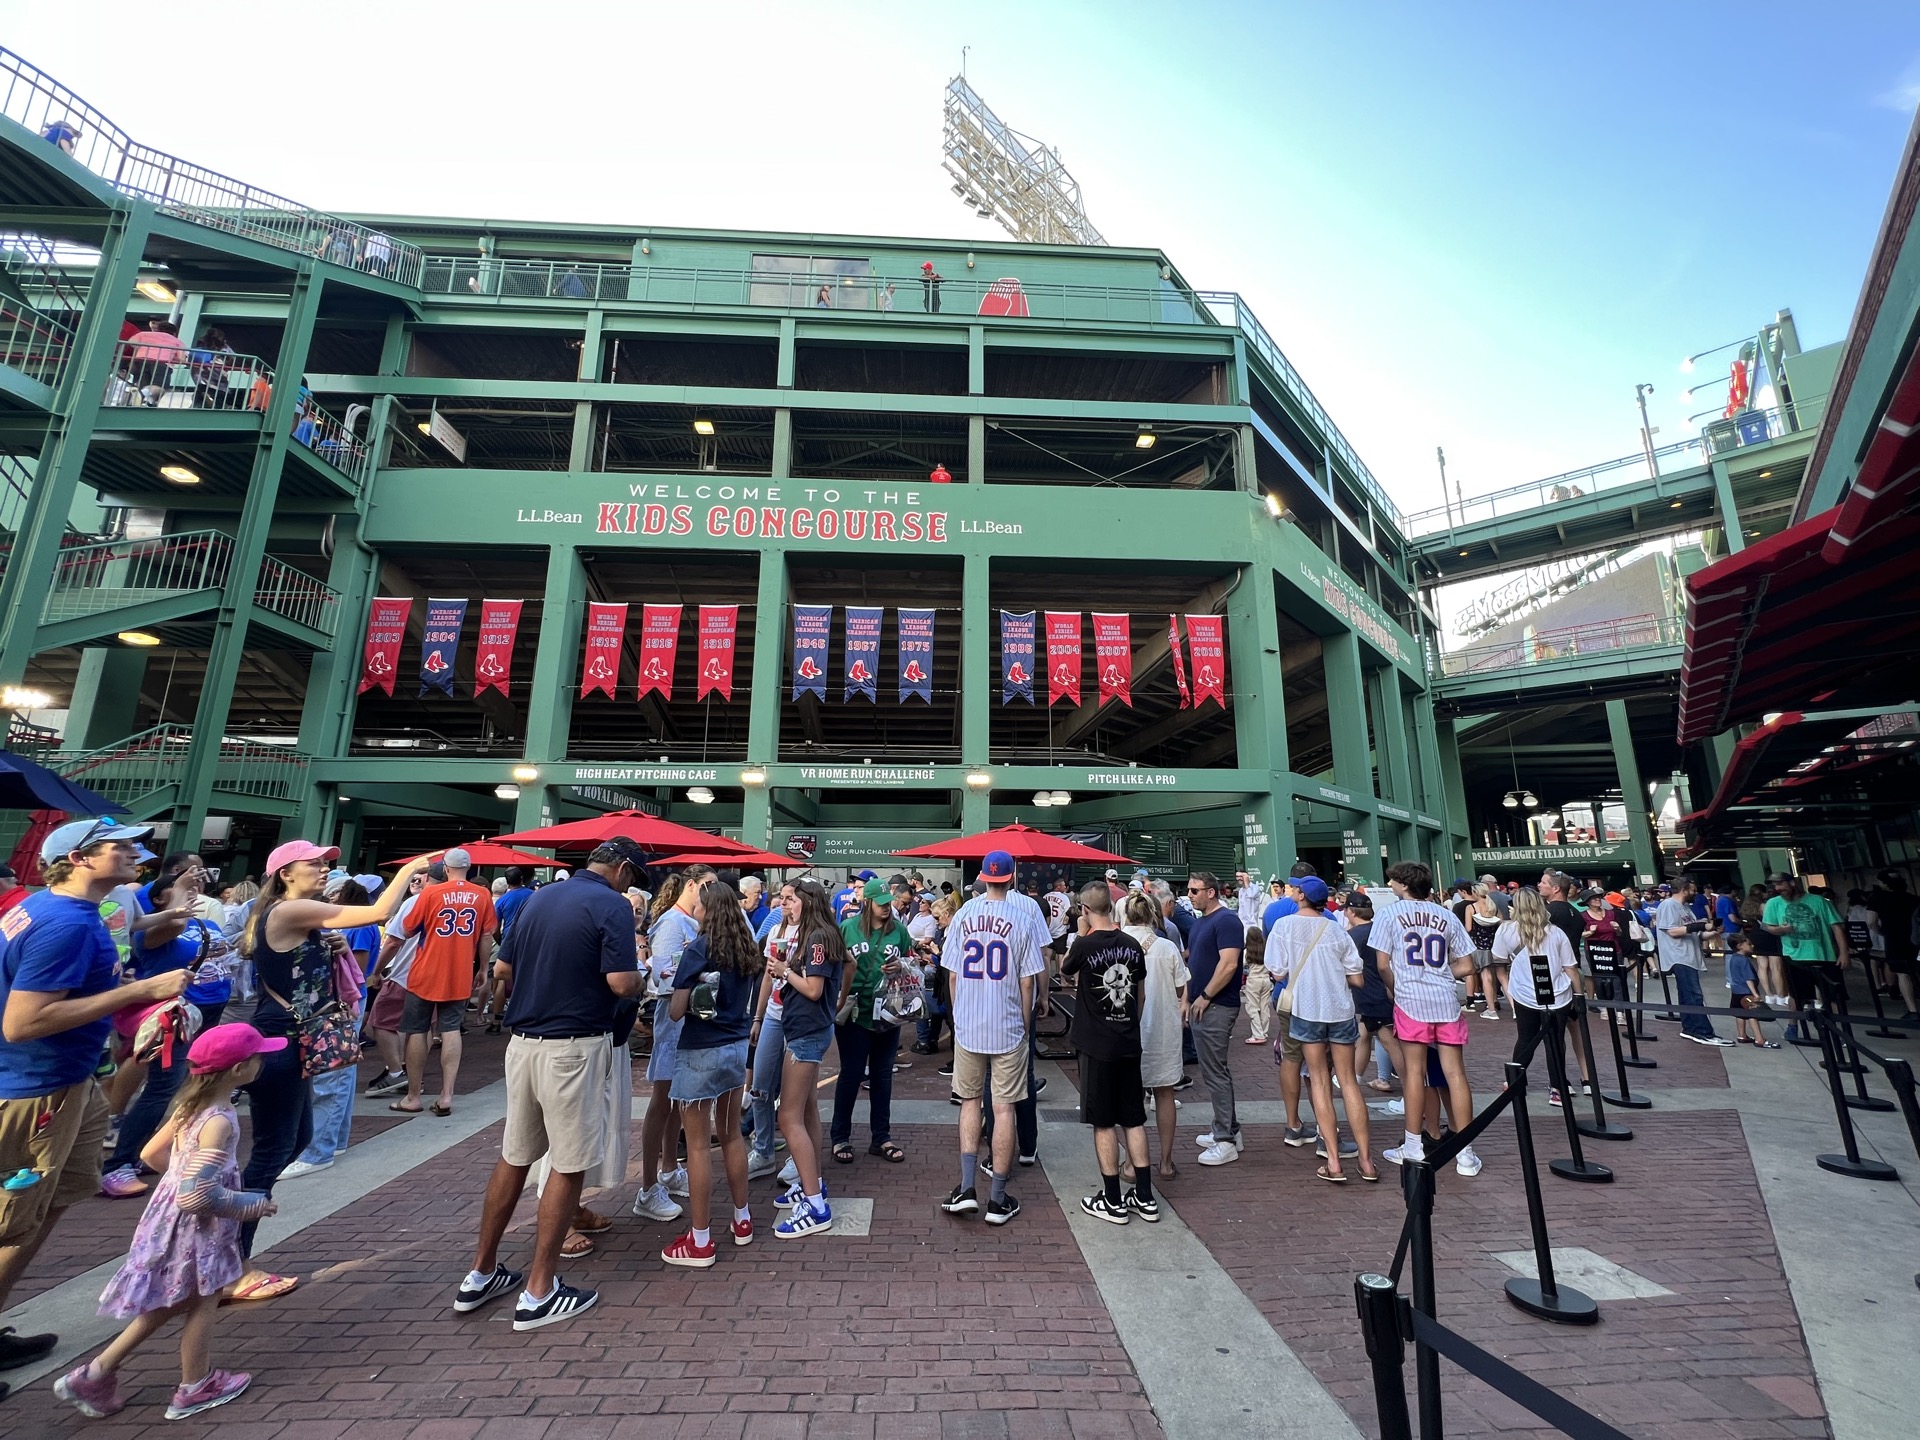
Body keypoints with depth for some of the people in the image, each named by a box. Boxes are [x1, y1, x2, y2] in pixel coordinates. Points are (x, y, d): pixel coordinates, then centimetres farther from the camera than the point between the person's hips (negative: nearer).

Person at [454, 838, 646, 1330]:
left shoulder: (538, 897, 9)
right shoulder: (612, 904, -14)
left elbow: (503, 968, 14)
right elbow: (621, 983, -21)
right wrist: (641, 981, 0)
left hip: (522, 1041, 7)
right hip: (575, 1046, -7)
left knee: (513, 1156, 20)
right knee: (568, 1166, 6)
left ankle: (480, 1275, 32)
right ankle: (539, 1293, 15)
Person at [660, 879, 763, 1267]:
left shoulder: (698, 949, -16)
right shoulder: (747, 949, 3)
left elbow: (677, 1011, -15)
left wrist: (679, 979, 1)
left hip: (700, 1053, -7)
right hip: (736, 1047, 7)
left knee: (698, 1145, 4)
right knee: (732, 1135, 19)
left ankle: (700, 1242, 14)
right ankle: (742, 1220, 32)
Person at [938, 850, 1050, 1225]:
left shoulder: (963, 915, -2)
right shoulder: (1022, 917, -10)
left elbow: (952, 976, 4)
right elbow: (1027, 982, -6)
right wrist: (1026, 1027, 7)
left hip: (967, 1026, 2)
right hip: (1008, 1028, -2)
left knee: (969, 1101, 18)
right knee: (1004, 1108, 7)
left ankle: (967, 1188, 13)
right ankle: (998, 1200, 16)